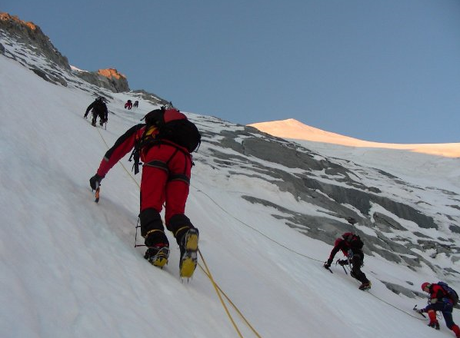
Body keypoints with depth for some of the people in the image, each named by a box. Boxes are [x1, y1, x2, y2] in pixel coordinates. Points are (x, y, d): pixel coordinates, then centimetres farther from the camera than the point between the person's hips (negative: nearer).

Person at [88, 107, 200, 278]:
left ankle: (157, 244, -36)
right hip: (183, 158, 3)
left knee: (150, 204, -8)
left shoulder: (139, 129, 37)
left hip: (158, 154, -3)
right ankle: (186, 234, -36)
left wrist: (99, 175, 55)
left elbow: (115, 152, 41)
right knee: (175, 212, -2)